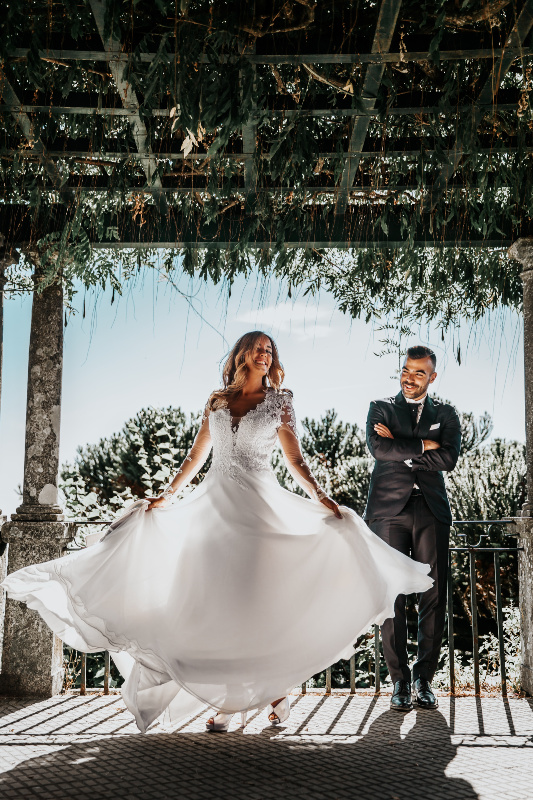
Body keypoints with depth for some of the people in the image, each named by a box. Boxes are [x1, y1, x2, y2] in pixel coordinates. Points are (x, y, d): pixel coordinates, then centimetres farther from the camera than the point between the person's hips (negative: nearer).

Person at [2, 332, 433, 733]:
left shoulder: (278, 402, 7)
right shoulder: (217, 400, 12)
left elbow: (296, 461, 4)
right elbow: (196, 457, 16)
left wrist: (321, 498, -9)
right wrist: (166, 496, 13)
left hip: (261, 505, -2)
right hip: (217, 502, 2)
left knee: (264, 599, -3)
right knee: (219, 601, -1)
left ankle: (276, 688, 12)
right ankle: (228, 700, 5)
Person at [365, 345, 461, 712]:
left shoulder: (446, 414, 15)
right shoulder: (381, 408, 13)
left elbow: (448, 458, -3)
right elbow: (378, 448, -6)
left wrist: (400, 448, -4)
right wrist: (422, 446, -4)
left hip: (431, 511, 1)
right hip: (390, 509, -1)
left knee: (434, 596, -1)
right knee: (392, 596, -4)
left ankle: (425, 677, 11)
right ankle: (400, 681, 4)